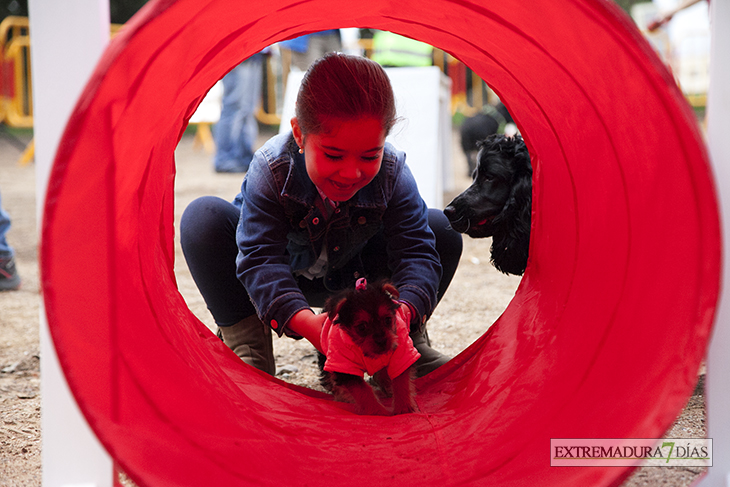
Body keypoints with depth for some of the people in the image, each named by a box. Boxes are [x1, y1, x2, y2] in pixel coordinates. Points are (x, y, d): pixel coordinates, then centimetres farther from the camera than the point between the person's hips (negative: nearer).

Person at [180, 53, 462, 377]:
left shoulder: (392, 174, -28)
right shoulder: (270, 169, -35)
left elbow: (416, 253, -32)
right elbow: (261, 260, -42)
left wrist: (404, 311, -56)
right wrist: (305, 321, -62)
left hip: (351, 276, 2)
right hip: (281, 278, -2)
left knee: (442, 230, -19)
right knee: (204, 218, -32)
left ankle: (410, 343, -3)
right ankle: (245, 344, -20)